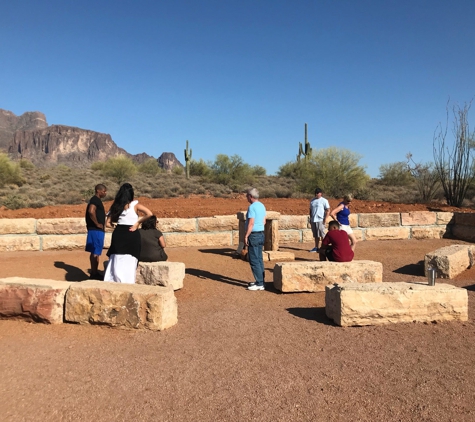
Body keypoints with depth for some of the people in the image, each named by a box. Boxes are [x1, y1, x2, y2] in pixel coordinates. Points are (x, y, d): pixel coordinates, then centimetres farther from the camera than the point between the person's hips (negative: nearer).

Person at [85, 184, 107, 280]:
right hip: (96, 230, -10)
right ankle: (94, 274, -1)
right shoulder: (95, 200, -13)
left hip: (96, 230, 10)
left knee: (94, 252, 14)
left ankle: (94, 272, 22)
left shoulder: (96, 200, 18)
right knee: (96, 253, -6)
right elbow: (91, 211, -30)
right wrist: (97, 224, -21)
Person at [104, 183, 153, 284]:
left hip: (118, 234, 3)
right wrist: (137, 223, -7)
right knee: (129, 263, 2)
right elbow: (149, 214, -16)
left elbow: (108, 223, 4)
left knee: (116, 261, 11)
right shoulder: (135, 205, -3)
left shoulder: (116, 206, 6)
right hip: (132, 235, -3)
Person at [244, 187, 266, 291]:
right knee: (259, 259, 14)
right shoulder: (262, 206, 11)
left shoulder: (252, 207, -17)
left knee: (254, 260, -4)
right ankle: (260, 281, 20)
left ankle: (259, 284, -2)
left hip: (254, 235, -9)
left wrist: (246, 236, -16)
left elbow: (251, 223, -21)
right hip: (261, 234, 9)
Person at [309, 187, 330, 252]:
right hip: (313, 220, 6)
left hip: (320, 220, -6)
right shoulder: (312, 201, 15)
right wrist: (310, 219, 15)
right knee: (315, 235, 10)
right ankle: (316, 247, 16)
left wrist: (325, 219, -12)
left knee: (322, 235, -5)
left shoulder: (324, 201, -2)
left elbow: (328, 210, -6)